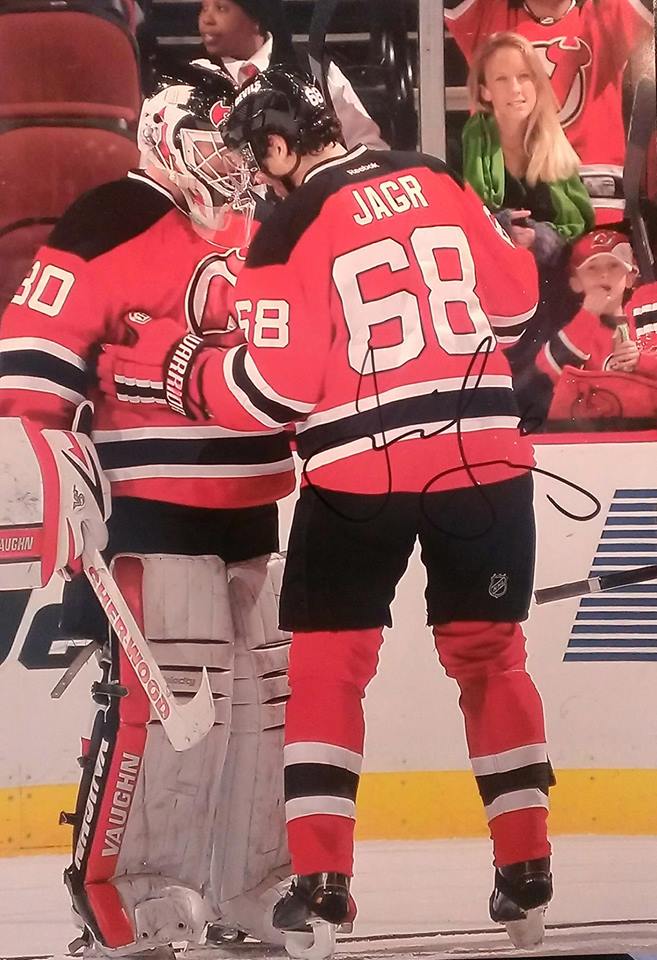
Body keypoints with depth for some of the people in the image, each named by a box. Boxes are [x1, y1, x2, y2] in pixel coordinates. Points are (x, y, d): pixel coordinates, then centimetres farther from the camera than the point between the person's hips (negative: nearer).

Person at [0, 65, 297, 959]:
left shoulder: (263, 227, 14)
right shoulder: (114, 223, -12)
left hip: (252, 508, 9)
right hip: (150, 507, -8)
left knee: (270, 692, 11)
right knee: (154, 697, -14)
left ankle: (255, 888, 21)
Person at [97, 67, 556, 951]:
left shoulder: (290, 233, -9)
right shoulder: (440, 183, 6)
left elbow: (272, 390, -11)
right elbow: (515, 301, 13)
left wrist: (165, 365, 1)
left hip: (359, 474, -4)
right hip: (483, 455, 4)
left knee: (326, 664, 7)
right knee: (489, 654, 15)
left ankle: (322, 880, 0)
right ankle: (525, 869, 13)